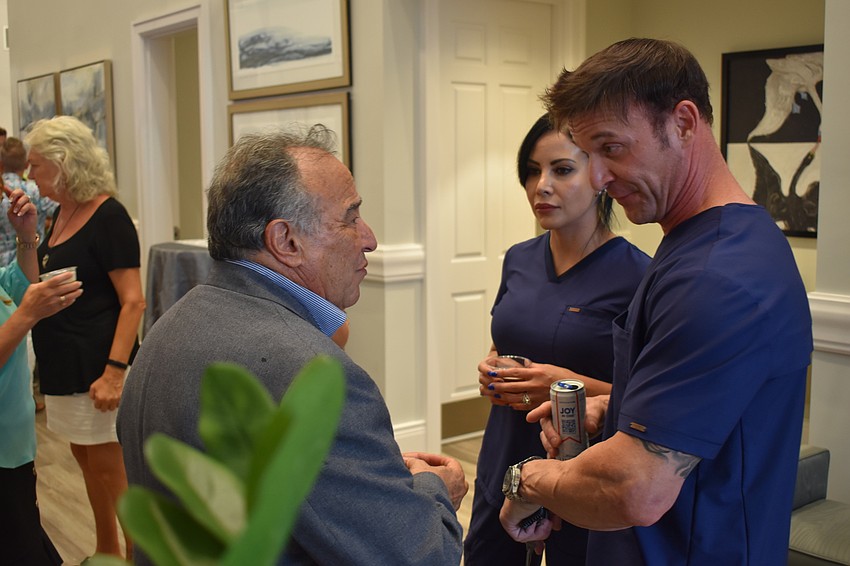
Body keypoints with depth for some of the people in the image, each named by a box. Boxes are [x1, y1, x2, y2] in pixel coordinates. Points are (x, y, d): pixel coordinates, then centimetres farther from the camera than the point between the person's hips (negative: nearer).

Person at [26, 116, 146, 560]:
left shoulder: (108, 216, -16)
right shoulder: (63, 212, 10)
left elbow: (133, 302, -22)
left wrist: (114, 371, -26)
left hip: (95, 363, -9)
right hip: (63, 361, 9)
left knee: (111, 470, 0)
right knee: (85, 458, 19)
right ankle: (106, 551, 35)